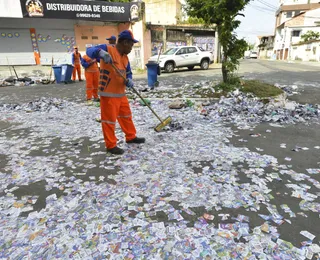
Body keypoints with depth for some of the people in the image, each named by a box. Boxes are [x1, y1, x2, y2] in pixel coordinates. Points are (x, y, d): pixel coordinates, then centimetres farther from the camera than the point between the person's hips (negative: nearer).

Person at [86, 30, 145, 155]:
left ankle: (131, 137, 37)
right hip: (108, 94, -9)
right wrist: (100, 52, -43)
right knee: (109, 120, 0)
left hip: (121, 93, 9)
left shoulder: (125, 57, 12)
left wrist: (129, 80, -6)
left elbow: (128, 72, 18)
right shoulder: (108, 49, -12)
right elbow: (89, 51, -21)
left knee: (126, 116, 20)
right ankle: (111, 145, 12)